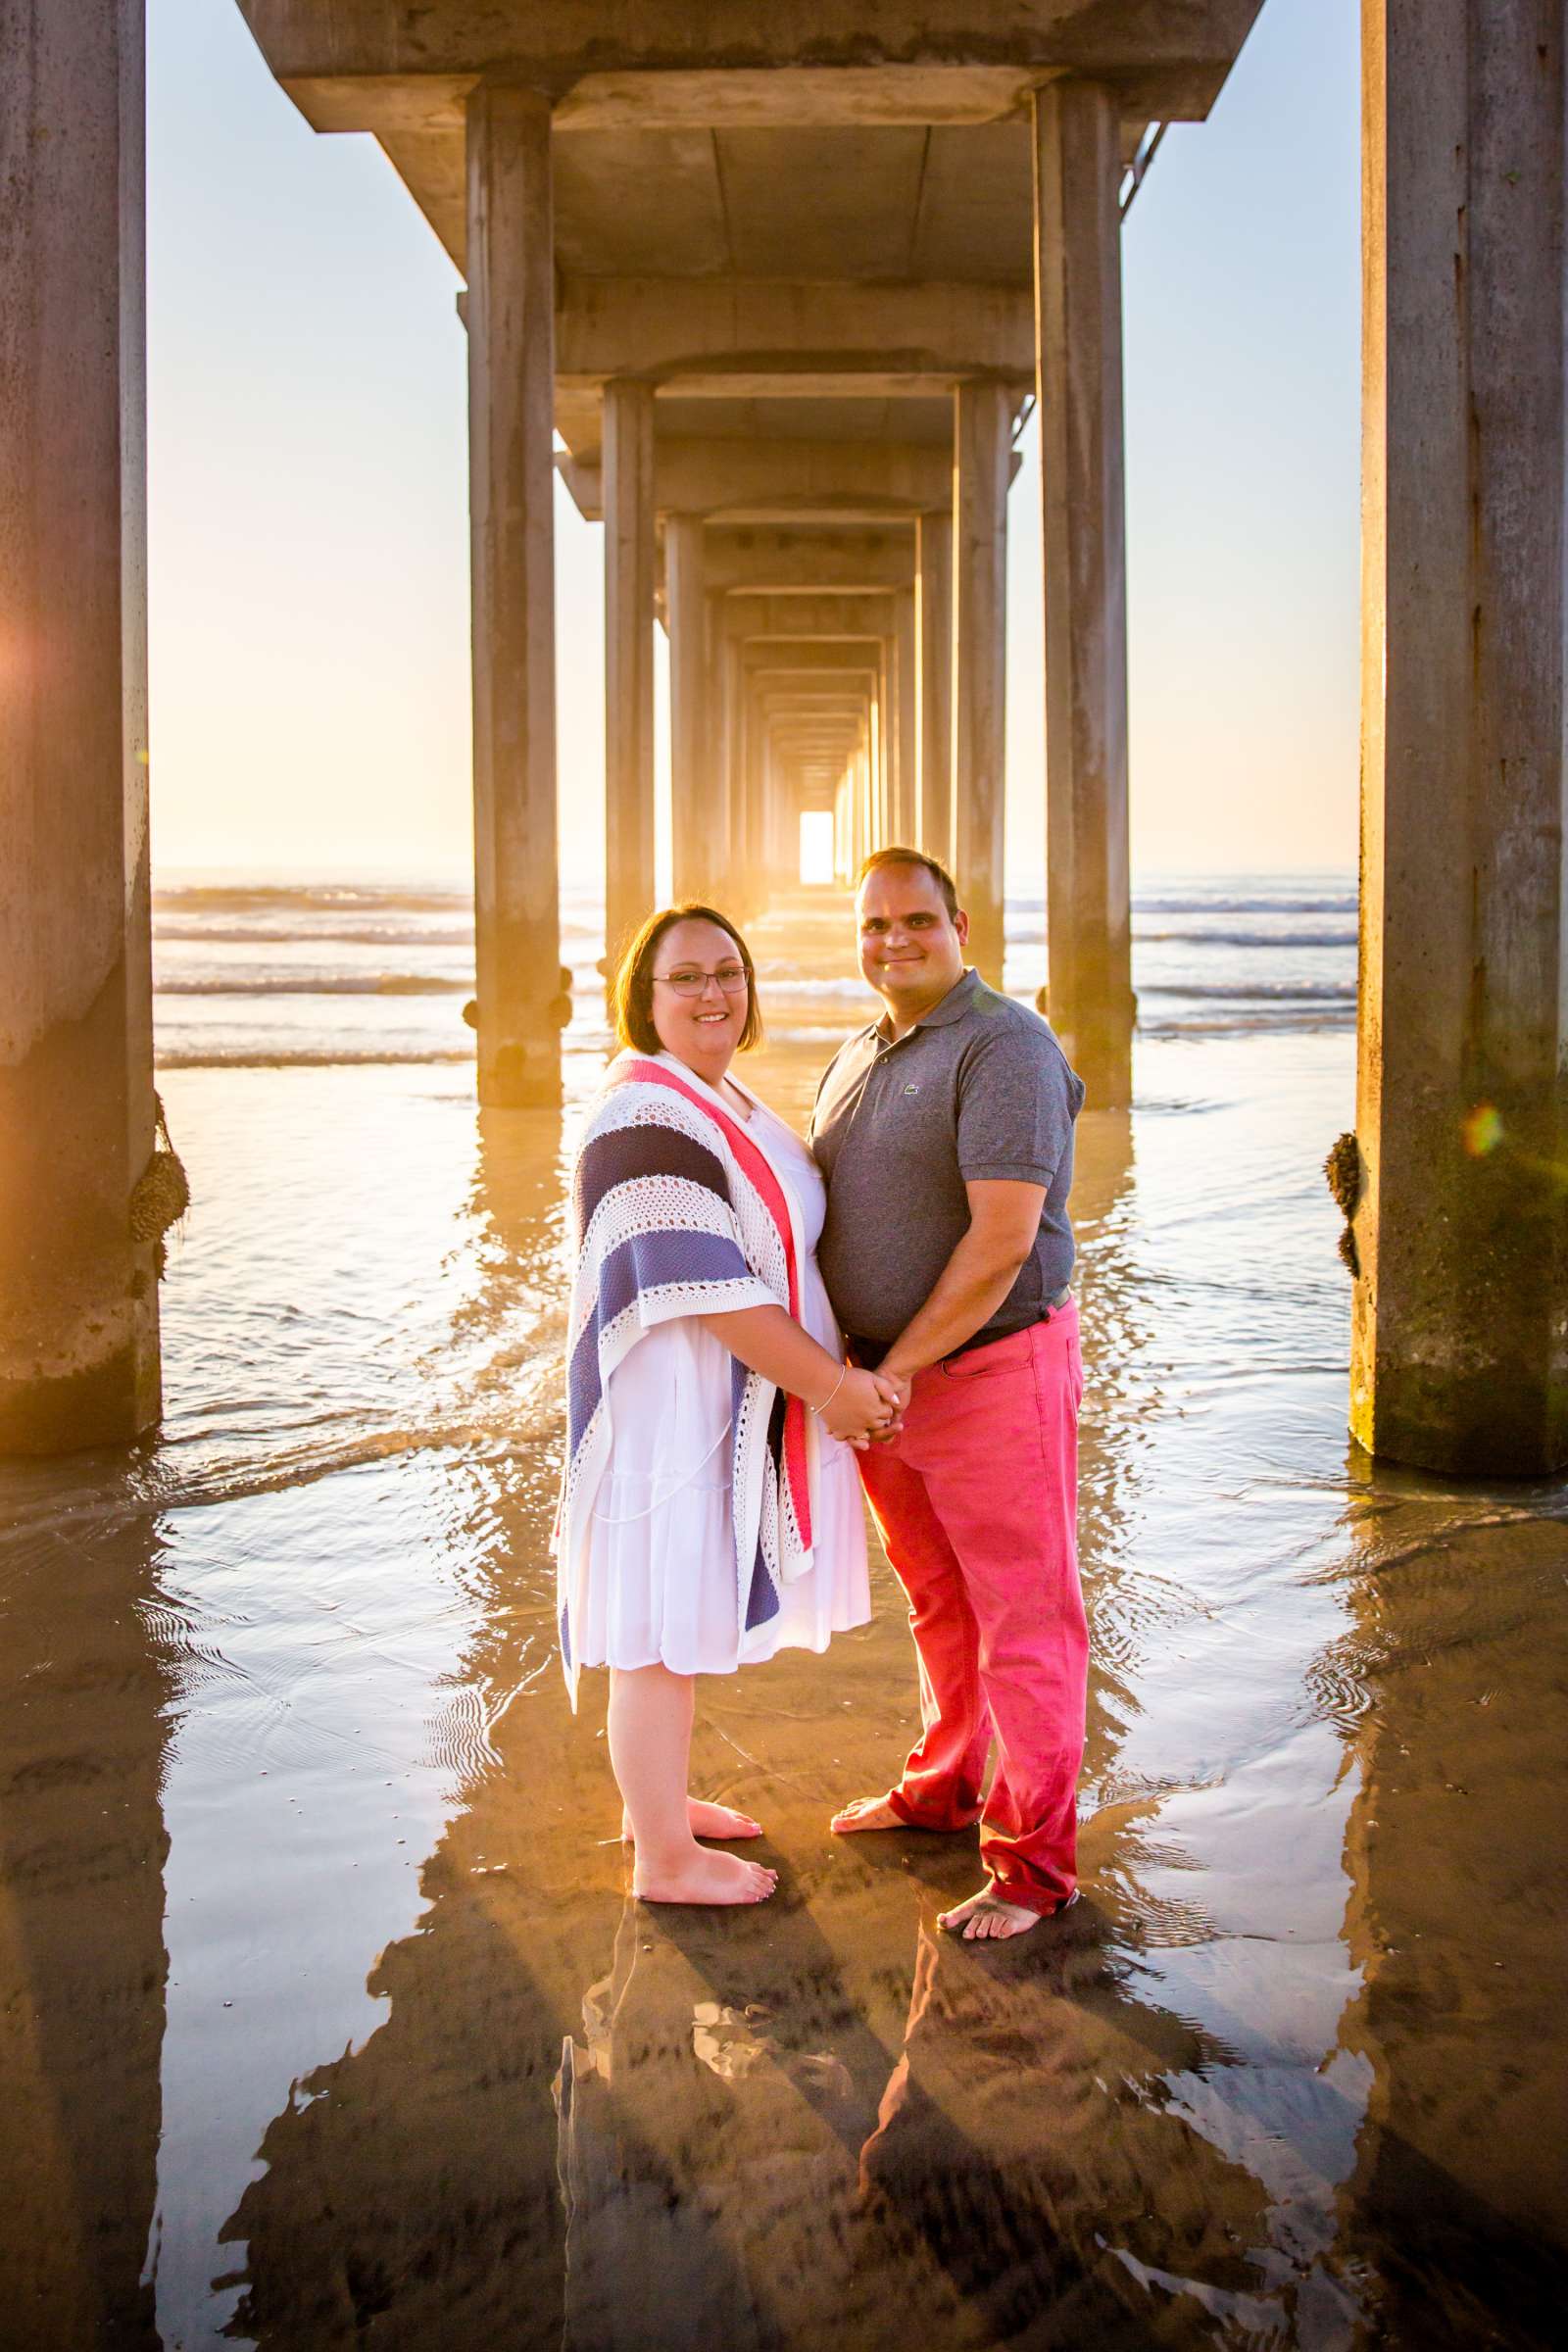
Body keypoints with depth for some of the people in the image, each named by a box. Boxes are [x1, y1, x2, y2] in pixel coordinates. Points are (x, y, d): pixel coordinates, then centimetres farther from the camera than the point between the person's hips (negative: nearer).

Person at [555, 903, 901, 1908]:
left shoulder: (725, 1100, 12)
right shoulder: (646, 1115, -20)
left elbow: (777, 1244, 20)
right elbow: (705, 1285, -24)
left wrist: (846, 1370, 10)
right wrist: (829, 1385, -19)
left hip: (724, 1407, 10)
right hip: (673, 1406, -10)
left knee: (690, 1615, 22)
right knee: (665, 1628, 3)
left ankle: (659, 1798, 39)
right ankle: (665, 1860, 17)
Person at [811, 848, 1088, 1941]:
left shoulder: (1006, 1047, -16)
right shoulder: (856, 1059, 11)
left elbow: (1003, 1238, -23)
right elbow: (830, 1214, 20)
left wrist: (899, 1366, -17)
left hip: (996, 1372, -8)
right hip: (884, 1377, 8)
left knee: (1025, 1623, 3)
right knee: (939, 1604, 22)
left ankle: (1034, 1861, 13)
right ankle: (944, 1787, 39)